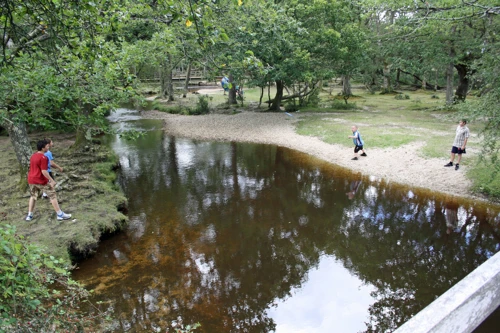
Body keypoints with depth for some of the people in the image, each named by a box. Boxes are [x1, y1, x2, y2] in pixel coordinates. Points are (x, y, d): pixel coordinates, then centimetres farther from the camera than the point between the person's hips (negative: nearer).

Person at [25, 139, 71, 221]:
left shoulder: (33, 156, 10)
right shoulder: (43, 157, -18)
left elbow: (34, 168, 18)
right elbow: (44, 171, -22)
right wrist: (52, 181, -19)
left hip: (31, 180, 8)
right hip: (41, 181, -8)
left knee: (33, 196, 20)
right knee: (52, 195, 1)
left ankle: (29, 215, 23)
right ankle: (60, 214, 3)